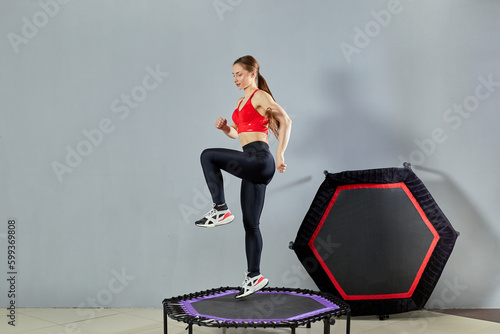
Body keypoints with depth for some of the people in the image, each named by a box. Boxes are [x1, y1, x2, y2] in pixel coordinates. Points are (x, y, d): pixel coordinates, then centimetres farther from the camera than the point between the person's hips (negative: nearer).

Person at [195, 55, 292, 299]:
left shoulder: (259, 96, -3)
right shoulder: (241, 102, 22)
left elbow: (285, 121, -14)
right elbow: (239, 133, 30)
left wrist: (280, 155, -20)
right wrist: (225, 128, 8)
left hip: (259, 159, -9)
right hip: (252, 165, 9)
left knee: (208, 156, -19)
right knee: (250, 224, 8)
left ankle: (221, 210, -11)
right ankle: (254, 276, 13)